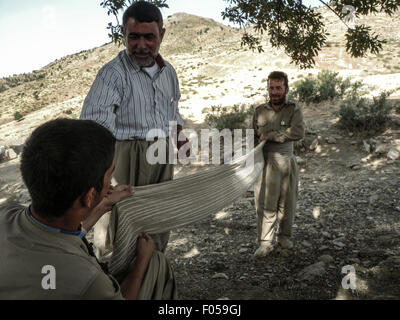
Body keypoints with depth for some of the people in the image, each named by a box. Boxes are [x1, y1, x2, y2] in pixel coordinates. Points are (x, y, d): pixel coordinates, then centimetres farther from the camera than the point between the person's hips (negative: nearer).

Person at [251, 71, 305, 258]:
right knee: (265, 204, -4)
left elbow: (298, 133, -20)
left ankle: (284, 236, 28)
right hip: (265, 163, 1)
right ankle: (265, 243, 4)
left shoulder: (294, 110, -2)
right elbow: (254, 137, 16)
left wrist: (270, 135, -18)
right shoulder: (259, 111, 7)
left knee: (287, 204, 9)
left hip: (286, 162, 0)